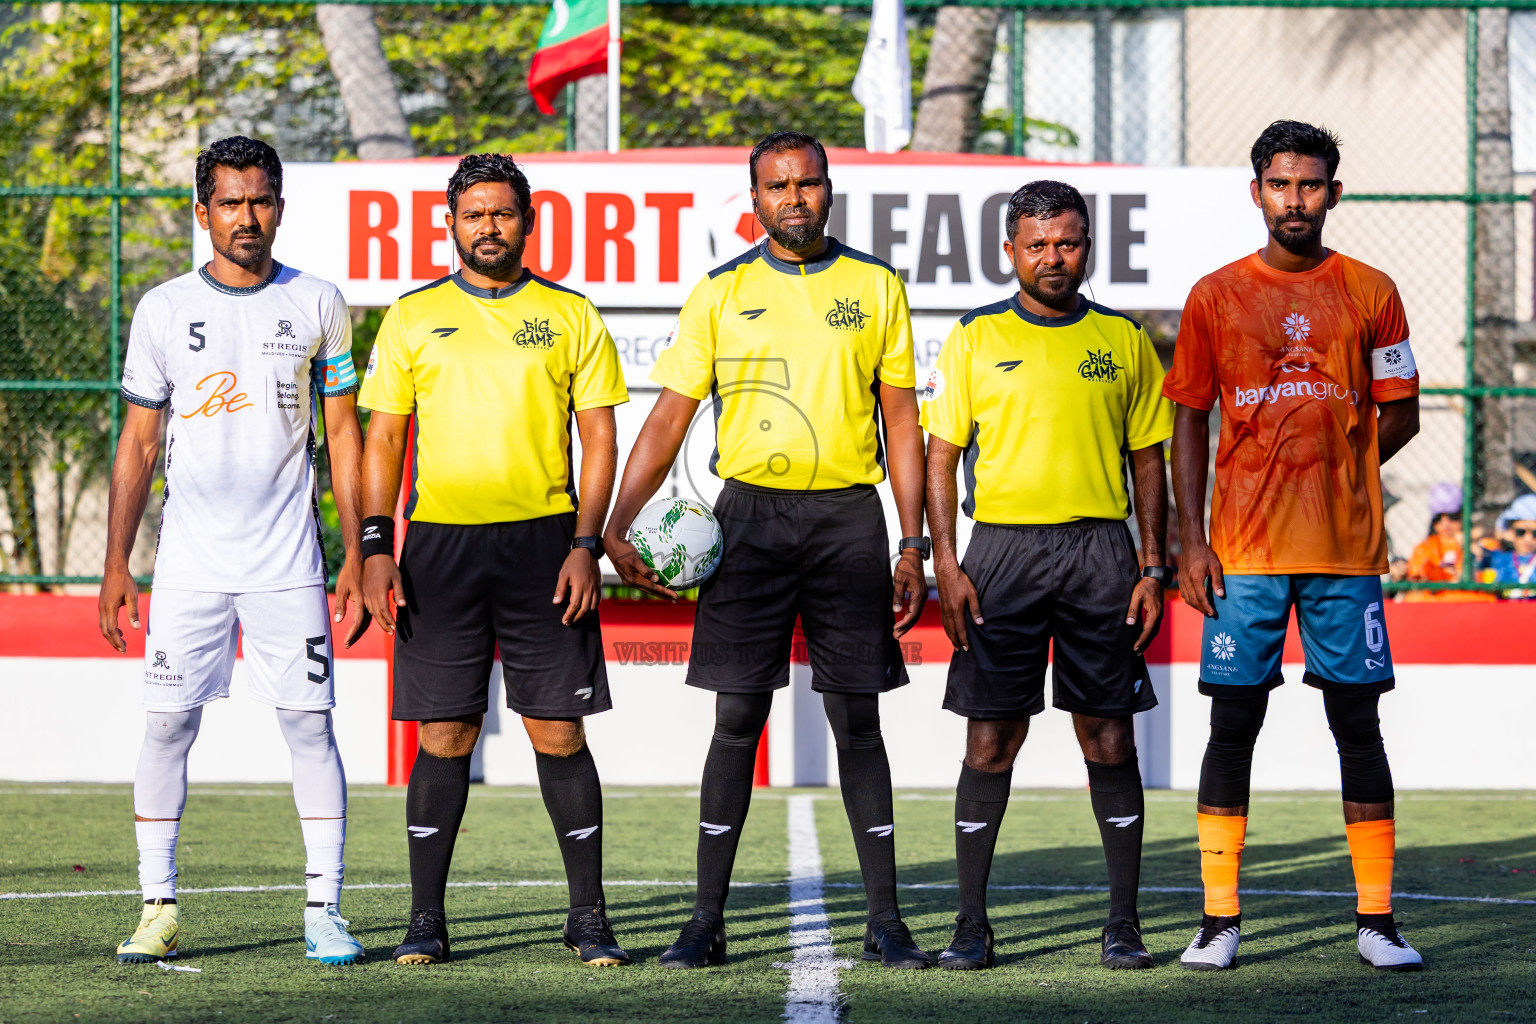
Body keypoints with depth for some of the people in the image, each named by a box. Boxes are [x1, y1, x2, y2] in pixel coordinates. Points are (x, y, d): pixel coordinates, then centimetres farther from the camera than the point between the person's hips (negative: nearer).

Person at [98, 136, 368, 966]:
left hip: (288, 559, -1)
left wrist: (357, 556, 1)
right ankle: (159, 909, 5)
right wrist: (115, 565, 3)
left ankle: (324, 909, 1)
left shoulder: (318, 305, 4)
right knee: (167, 722, -2)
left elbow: (343, 435, 7)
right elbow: (138, 444, 8)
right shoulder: (165, 309, 5)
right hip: (189, 559, 1)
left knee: (309, 723, -4)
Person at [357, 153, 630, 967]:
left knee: (558, 731, -1)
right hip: (439, 542, 0)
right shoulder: (413, 317, 9)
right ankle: (426, 919, 6)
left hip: (544, 541, 0)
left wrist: (585, 545, -5)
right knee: (444, 735, 0)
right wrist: (375, 544, -1)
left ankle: (589, 918, 7)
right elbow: (383, 437, 9)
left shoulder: (570, 316, 7)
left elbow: (599, 437, 5)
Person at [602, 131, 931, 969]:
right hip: (749, 513, 0)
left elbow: (901, 421, 7)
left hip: (846, 514, 0)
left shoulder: (875, 287, 6)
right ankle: (707, 922, 3)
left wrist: (912, 545, 1)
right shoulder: (721, 293, 5)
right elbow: (669, 417, 4)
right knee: (737, 718, -1)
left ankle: (885, 921, 6)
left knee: (857, 719, 2)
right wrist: (616, 526, -7)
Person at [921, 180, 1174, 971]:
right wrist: (945, 563, -5)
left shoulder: (1122, 339, 9)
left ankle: (1124, 924, 7)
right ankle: (971, 923, 5)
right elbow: (940, 455, 4)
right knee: (991, 740, -2)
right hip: (1003, 547, -1)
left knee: (1109, 738, 1)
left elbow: (1148, 459, 12)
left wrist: (1153, 566, 4)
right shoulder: (976, 338, 5)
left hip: (1100, 549, 1)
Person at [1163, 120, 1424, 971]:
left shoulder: (1369, 293, 6)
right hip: (1243, 549, 0)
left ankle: (1376, 919, 6)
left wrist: (1333, 473, -2)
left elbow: (1399, 415, 9)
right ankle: (1220, 918, 4)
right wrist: (1191, 540, -1)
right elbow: (1189, 423, 7)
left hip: (1345, 549, 0)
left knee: (1357, 723, 1)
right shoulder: (1216, 296, 6)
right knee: (1232, 724, -1)